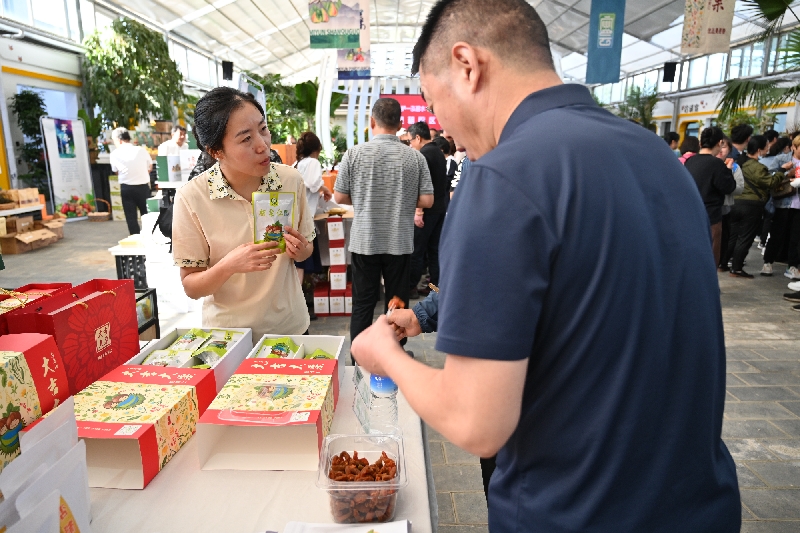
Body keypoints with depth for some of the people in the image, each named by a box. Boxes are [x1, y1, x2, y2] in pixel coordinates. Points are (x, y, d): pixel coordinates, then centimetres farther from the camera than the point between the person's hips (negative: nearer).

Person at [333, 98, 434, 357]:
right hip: (400, 241, 1)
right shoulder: (415, 157, -5)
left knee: (363, 303, 11)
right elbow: (426, 200, -5)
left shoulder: (354, 154, -6)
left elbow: (339, 197, -2)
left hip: (364, 241, 0)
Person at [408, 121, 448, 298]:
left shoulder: (424, 154, -15)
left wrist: (418, 211, -20)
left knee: (417, 250, -2)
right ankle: (435, 286, 16)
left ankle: (410, 287, 5)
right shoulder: (439, 152, 14)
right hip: (441, 207, 9)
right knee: (435, 249, 11)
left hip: (428, 209, -9)